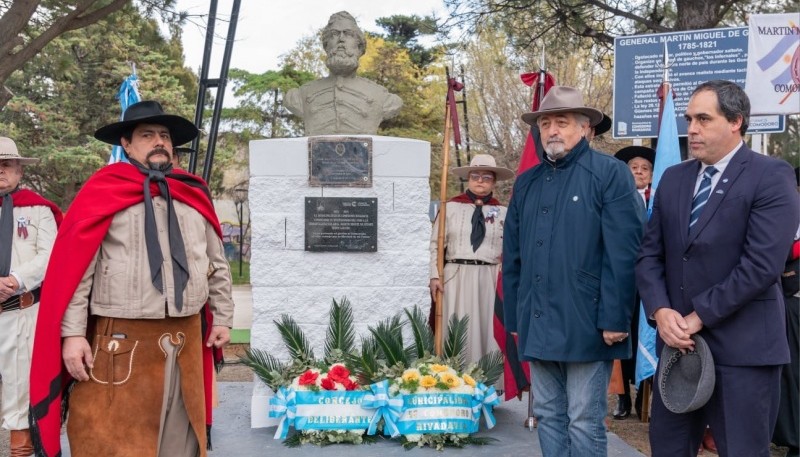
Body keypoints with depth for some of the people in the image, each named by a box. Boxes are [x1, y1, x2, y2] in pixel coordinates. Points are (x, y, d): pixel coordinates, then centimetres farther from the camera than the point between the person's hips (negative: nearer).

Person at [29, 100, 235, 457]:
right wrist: (72, 333, -12)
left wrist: (222, 318, 16)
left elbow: (217, 265, 18)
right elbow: (74, 270, -7)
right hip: (121, 344, -4)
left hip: (185, 343, 5)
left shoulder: (193, 196, 12)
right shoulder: (104, 193, -3)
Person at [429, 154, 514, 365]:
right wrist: (435, 275, -1)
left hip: (490, 279, 1)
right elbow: (436, 244, 5)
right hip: (456, 277, -1)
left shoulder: (502, 212, 6)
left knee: (487, 332, 3)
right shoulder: (451, 207, 4)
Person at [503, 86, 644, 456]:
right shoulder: (526, 183, 14)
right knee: (549, 416, 13)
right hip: (538, 325, 6)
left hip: (586, 324, -6)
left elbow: (623, 254, -11)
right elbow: (513, 257, 16)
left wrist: (614, 319, -16)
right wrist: (514, 316, 12)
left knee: (584, 422, 1)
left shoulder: (610, 173, -5)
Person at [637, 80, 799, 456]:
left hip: (742, 348, -5)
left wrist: (698, 316, -15)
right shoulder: (673, 178, 12)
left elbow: (762, 264, -16)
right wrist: (661, 311, -8)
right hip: (677, 341, 5)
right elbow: (649, 254, 9)